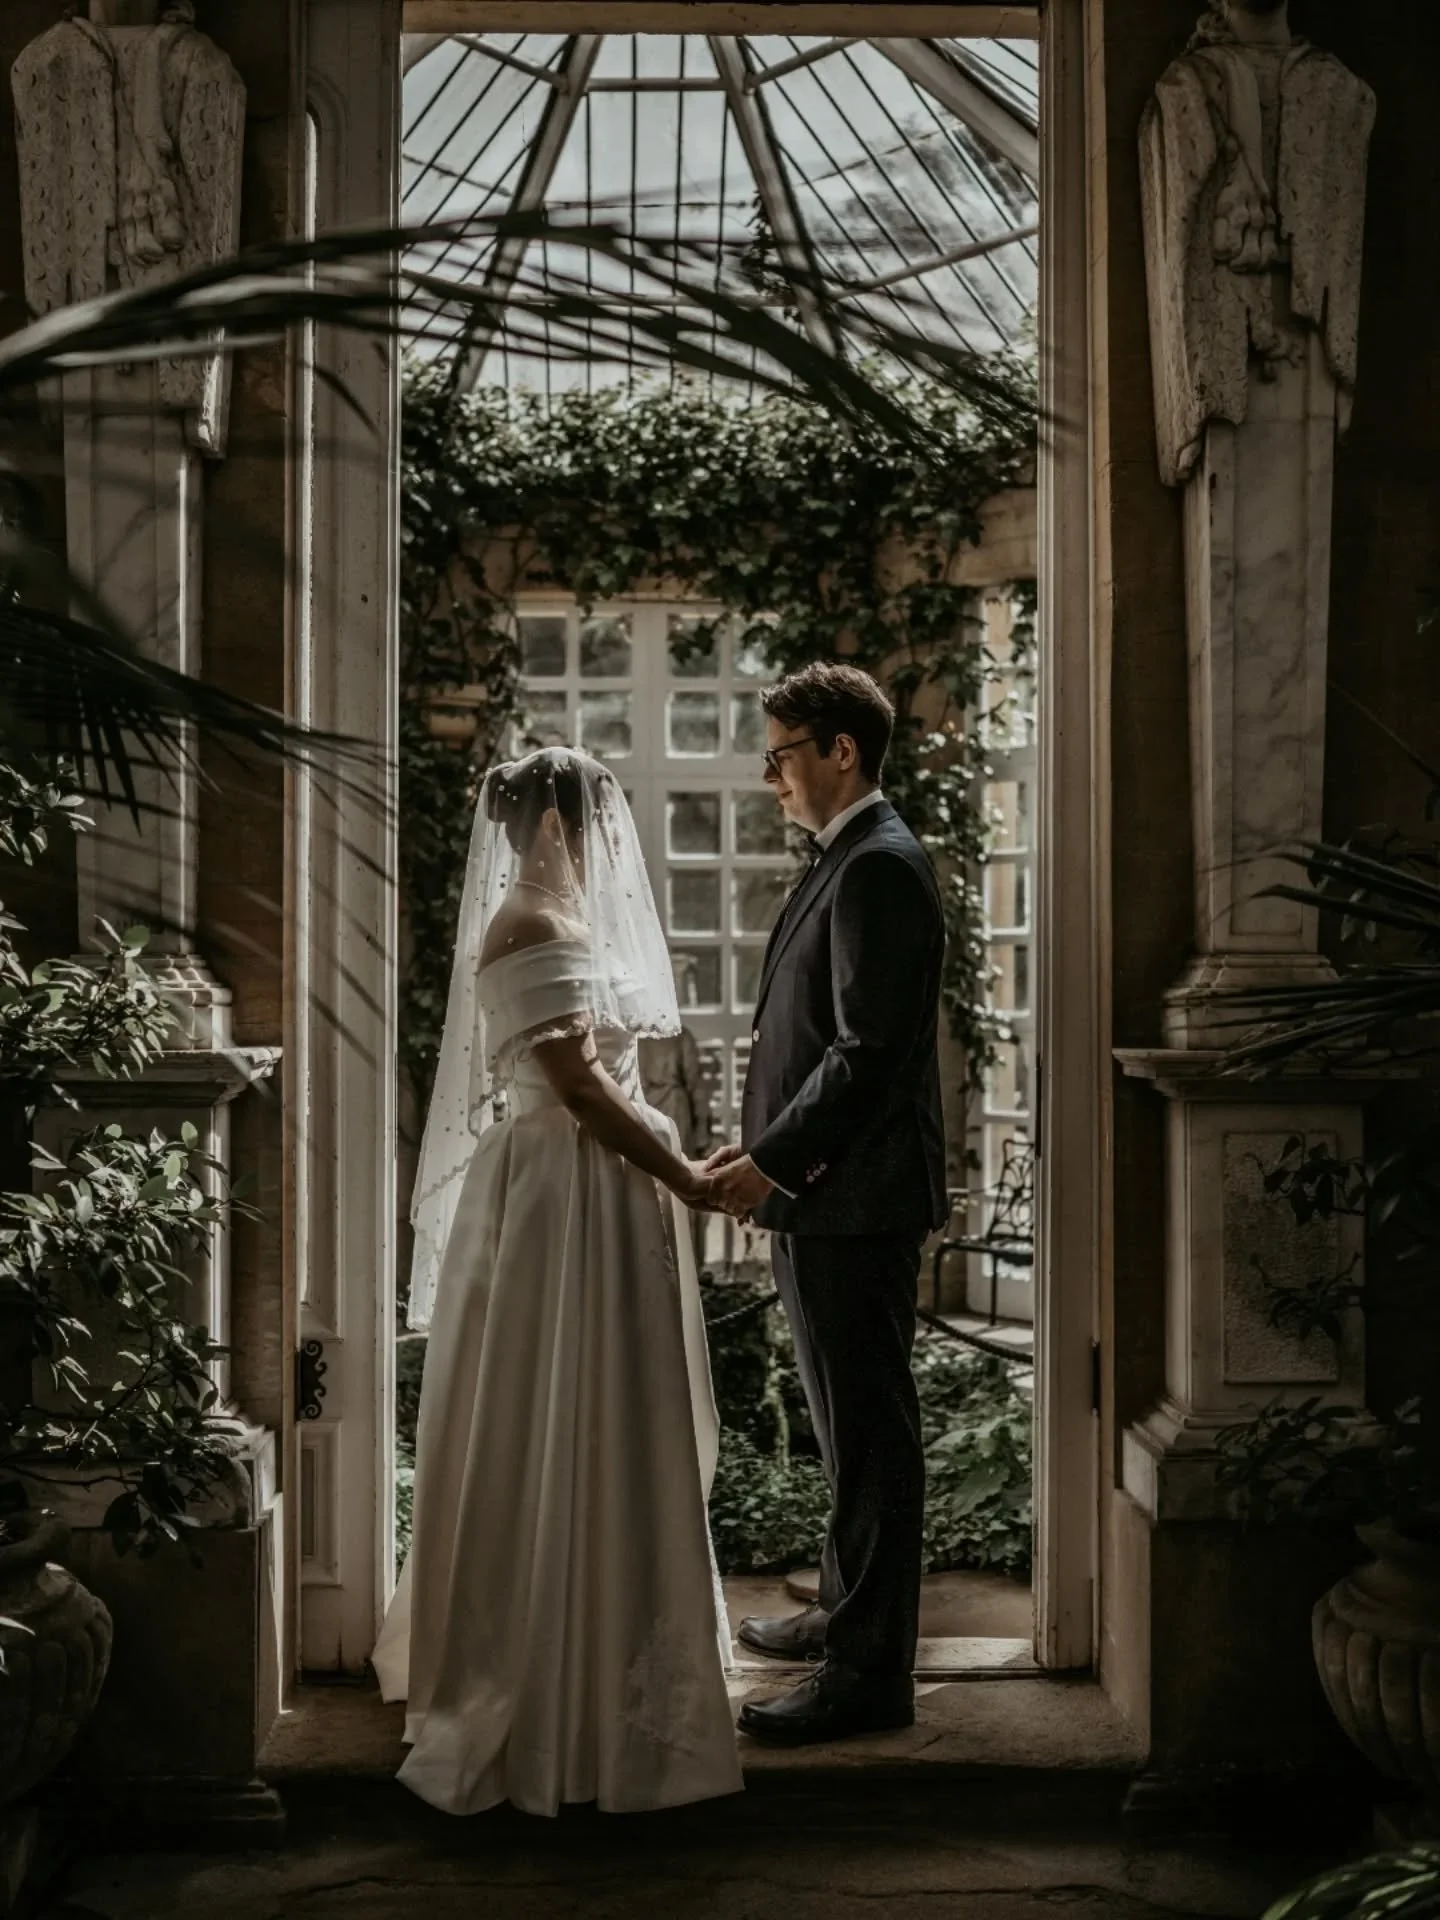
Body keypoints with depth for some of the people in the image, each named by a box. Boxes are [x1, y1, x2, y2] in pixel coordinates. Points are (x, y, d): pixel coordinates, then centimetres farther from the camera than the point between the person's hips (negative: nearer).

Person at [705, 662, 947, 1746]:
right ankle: (851, 1614, 34)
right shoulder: (849, 864, 16)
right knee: (851, 1424, 20)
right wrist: (762, 1148, 15)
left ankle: (872, 1674, 6)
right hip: (823, 1198, 10)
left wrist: (771, 1162, -22)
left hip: (856, 1203, -10)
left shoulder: (881, 867, -16)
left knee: (871, 1433, -2)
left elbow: (869, 1052, -22)